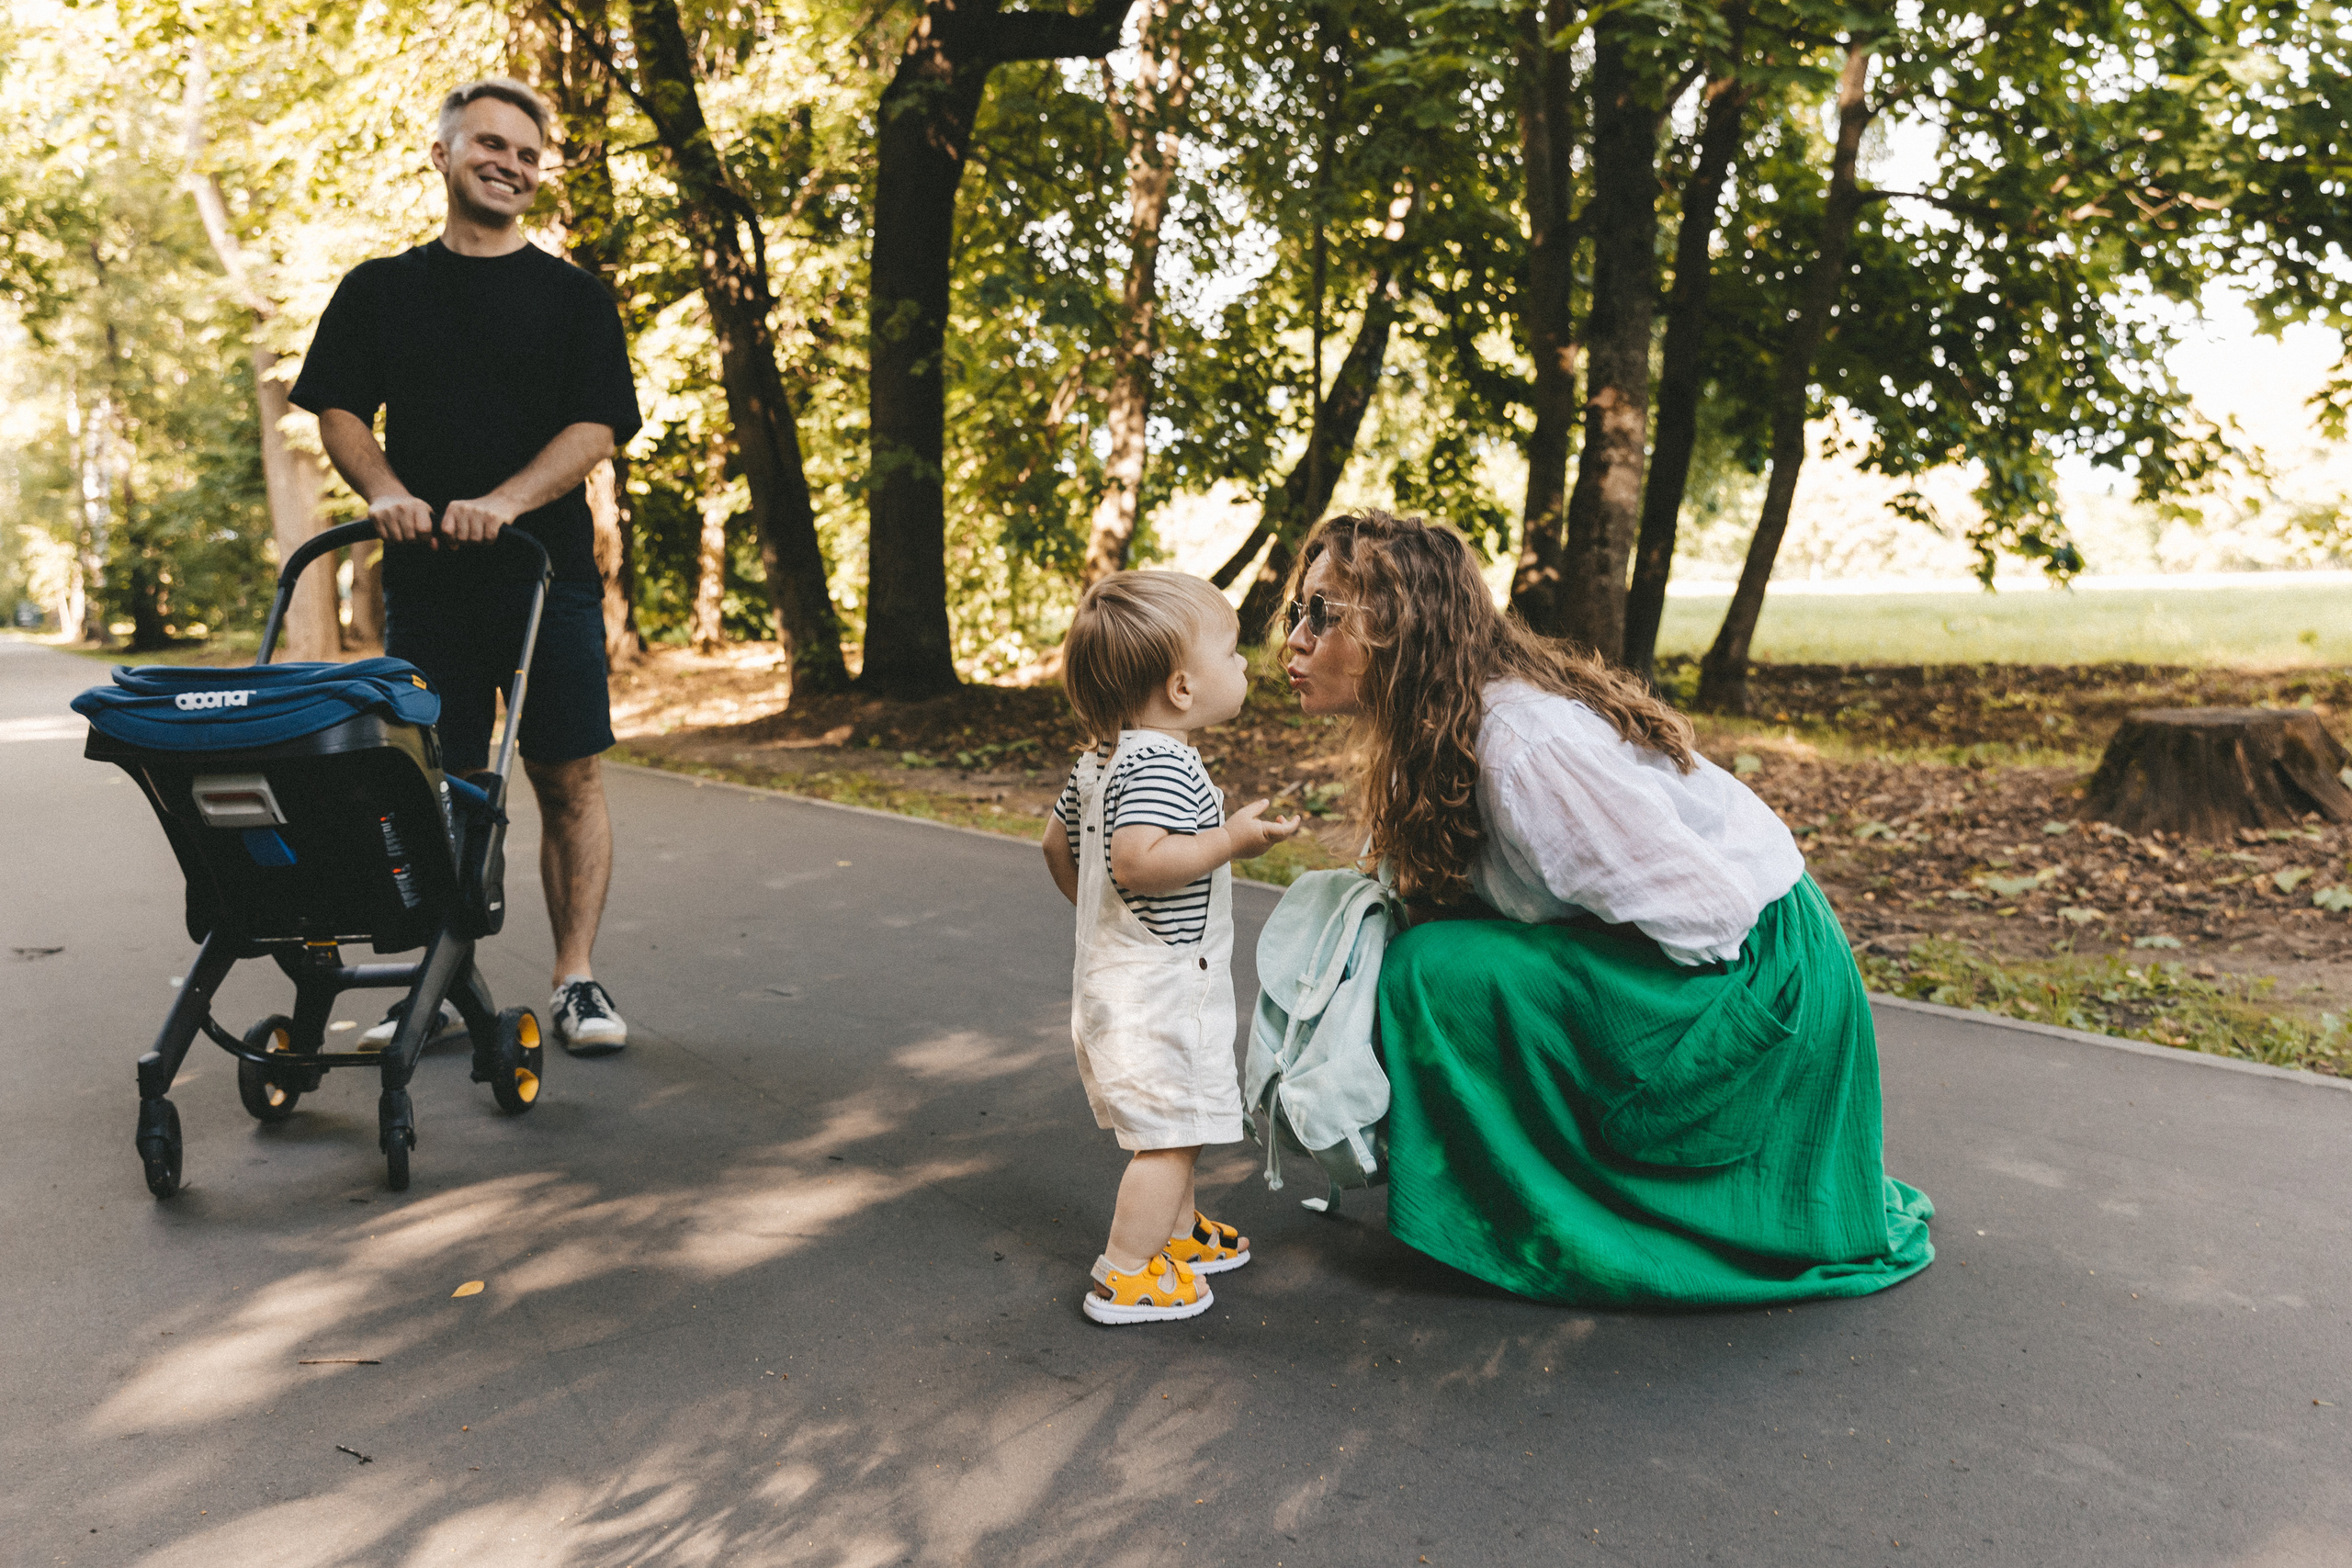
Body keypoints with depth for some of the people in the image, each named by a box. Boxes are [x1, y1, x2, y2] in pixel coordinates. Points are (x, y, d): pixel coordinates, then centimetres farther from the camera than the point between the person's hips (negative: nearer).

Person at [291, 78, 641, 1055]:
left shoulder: (573, 298, 7)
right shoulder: (380, 290, 13)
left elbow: (596, 429, -3)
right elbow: (338, 411, 9)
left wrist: (503, 503, -18)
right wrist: (386, 492, -12)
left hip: (547, 572, -1)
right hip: (425, 576, 1)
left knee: (569, 780, -2)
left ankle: (577, 982, 5)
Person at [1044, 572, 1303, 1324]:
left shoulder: (1099, 759, 8)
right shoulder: (1163, 765, -23)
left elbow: (1058, 844, 19)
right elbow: (1137, 861, -35)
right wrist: (1231, 840, -29)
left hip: (1115, 971, 11)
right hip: (1157, 990, -11)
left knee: (1171, 1125, 24)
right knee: (1171, 1133, -2)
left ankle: (1179, 1232, 40)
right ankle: (1127, 1277, 5)